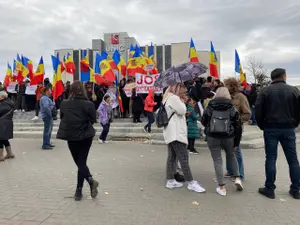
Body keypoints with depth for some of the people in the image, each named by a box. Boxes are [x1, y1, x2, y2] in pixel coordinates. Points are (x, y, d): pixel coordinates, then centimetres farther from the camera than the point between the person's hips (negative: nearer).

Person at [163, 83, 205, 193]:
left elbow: (181, 113, 24)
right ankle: (191, 183, -3)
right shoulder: (173, 98, -10)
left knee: (172, 157, 12)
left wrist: (182, 101, 13)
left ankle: (170, 181, 18)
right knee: (184, 158, -8)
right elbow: (182, 111, -15)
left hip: (172, 133, 11)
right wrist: (182, 101, 1)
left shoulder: (170, 98, 22)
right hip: (175, 133, -11)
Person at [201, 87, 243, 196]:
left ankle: (222, 187, 7)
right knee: (231, 156, 26)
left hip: (212, 138, -1)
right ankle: (237, 178, 18)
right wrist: (236, 142, 6)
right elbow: (238, 126, 0)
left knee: (217, 161, 5)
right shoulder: (232, 108, 1)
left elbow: (203, 122, 7)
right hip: (228, 137, 1)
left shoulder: (210, 107, 0)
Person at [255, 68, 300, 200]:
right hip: (288, 129, 2)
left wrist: (262, 126, 5)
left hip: (271, 129, -1)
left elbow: (258, 110, -8)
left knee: (271, 159, 3)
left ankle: (269, 189, 8)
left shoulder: (265, 91, -2)